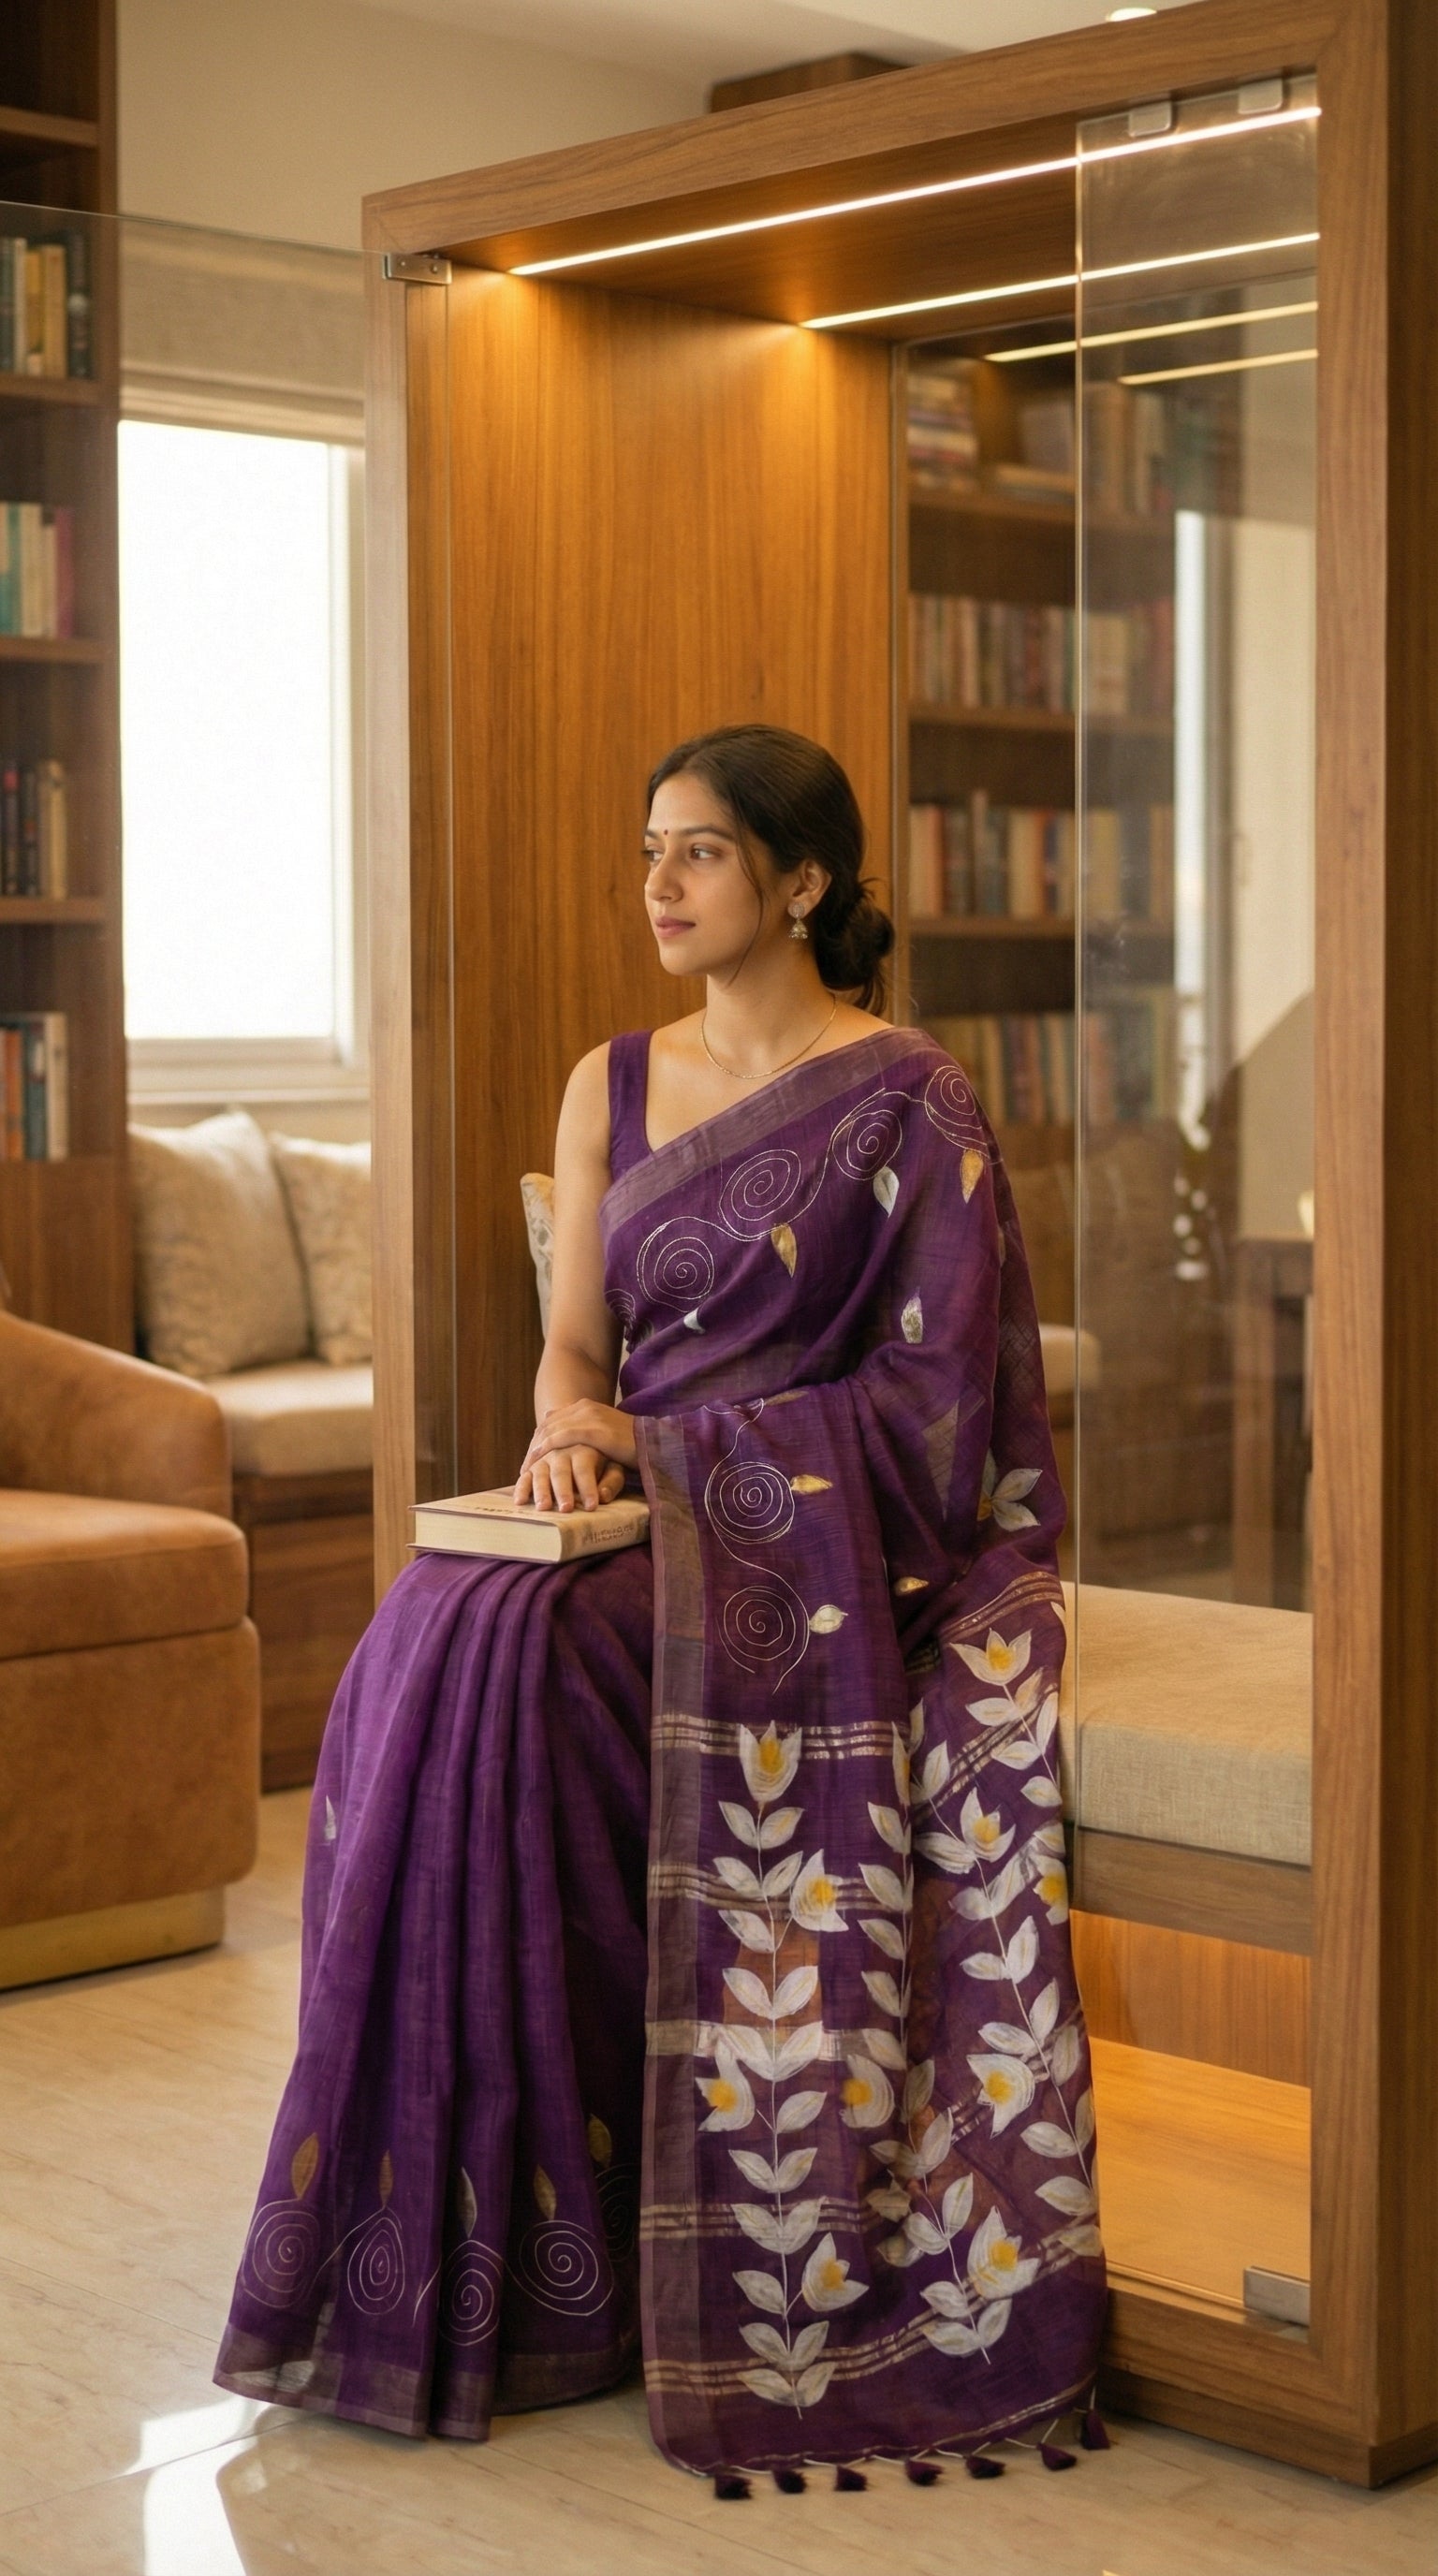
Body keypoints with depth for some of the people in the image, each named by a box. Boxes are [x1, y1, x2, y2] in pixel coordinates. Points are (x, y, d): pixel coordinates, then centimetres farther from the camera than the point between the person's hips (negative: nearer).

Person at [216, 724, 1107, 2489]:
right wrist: (571, 1427, -12)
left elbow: (934, 1388, -7)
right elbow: (573, 1342, 11)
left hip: (822, 1530, -5)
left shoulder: (906, 1100, -2)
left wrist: (674, 1443, -13)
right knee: (435, 1635, -25)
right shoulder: (613, 1086, 15)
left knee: (518, 1649, -30)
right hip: (644, 1512, 5)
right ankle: (462, 2217, -19)